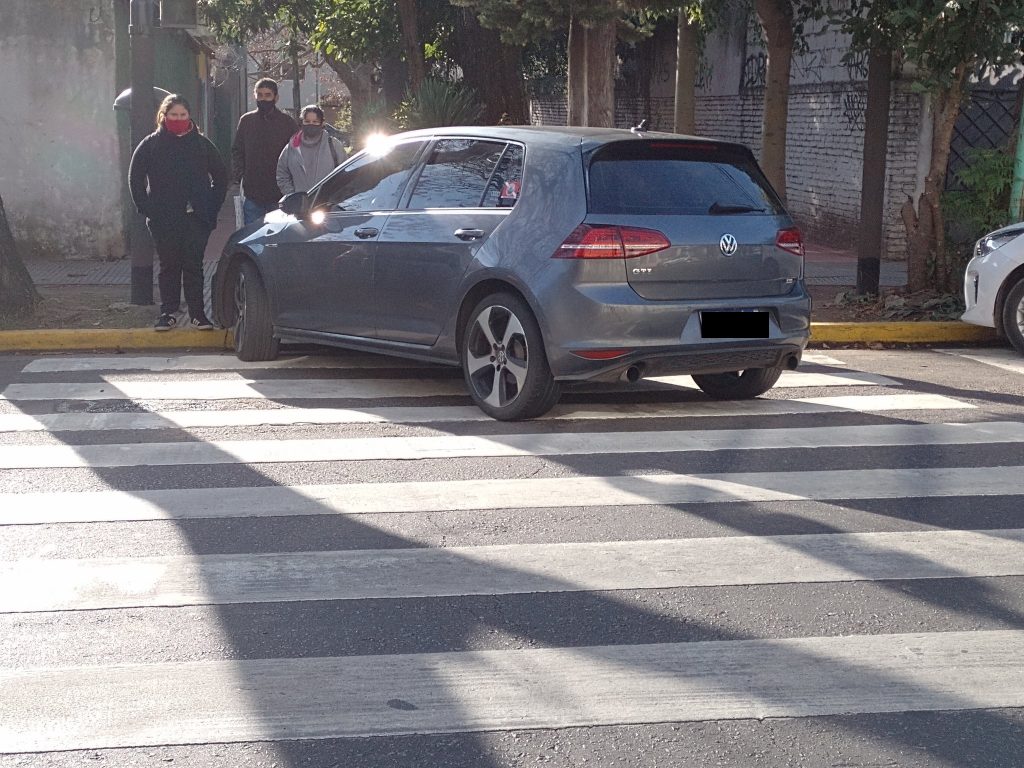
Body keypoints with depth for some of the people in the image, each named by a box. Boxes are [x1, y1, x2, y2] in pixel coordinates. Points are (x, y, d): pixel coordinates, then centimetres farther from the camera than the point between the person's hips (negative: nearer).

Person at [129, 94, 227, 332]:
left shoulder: (202, 144, 8)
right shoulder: (150, 145, 4)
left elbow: (221, 176, 14)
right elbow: (135, 178, 6)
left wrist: (212, 207, 5)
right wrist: (147, 209, -3)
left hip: (196, 217, 0)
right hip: (164, 220, 0)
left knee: (194, 265, 1)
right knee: (169, 265, 4)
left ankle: (197, 313, 6)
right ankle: (168, 312, 10)